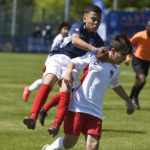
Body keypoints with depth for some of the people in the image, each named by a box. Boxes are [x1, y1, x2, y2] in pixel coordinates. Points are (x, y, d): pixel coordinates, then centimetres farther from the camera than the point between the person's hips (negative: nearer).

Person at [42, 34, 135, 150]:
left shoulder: (115, 69, 16)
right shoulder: (94, 57, -3)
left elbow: (116, 86, 35)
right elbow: (73, 62, 1)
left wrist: (129, 101, 44)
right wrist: (68, 71, -21)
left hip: (95, 111, 5)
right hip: (78, 106, -5)